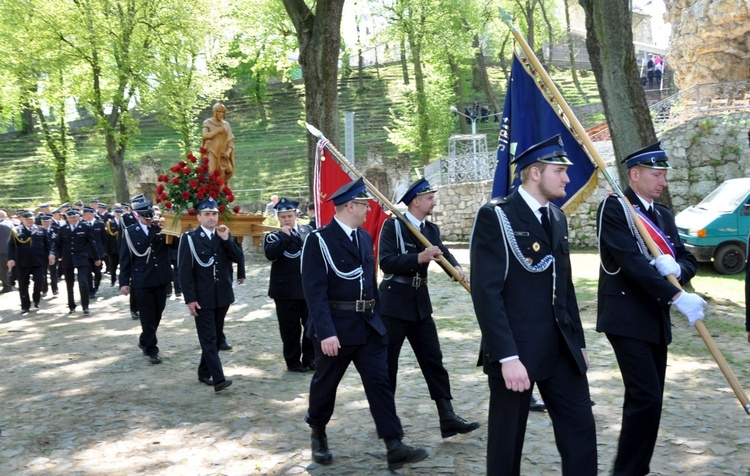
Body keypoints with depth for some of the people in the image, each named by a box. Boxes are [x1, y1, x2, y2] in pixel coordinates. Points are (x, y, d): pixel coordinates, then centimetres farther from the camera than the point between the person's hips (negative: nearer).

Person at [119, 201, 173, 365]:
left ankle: (144, 341, 33)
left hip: (162, 279, 3)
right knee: (148, 316, -1)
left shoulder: (162, 228, 4)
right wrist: (124, 282, -4)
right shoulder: (129, 232, -2)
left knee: (157, 314, 13)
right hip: (142, 281, -3)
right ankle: (151, 349, 7)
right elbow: (125, 259, -1)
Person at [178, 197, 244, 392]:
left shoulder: (224, 235, 8)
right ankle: (218, 378, -13)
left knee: (216, 336, 13)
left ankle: (205, 372, 26)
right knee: (208, 338, -8)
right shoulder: (189, 238, -7)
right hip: (202, 297, -5)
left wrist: (226, 239, -13)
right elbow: (184, 270, -9)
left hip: (222, 295, 5)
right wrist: (190, 299, -14)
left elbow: (238, 258, -1)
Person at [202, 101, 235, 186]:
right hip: (211, 153, -3)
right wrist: (217, 131, -7)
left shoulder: (226, 124, 15)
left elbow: (230, 140, 9)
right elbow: (205, 135, -10)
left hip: (223, 154, 3)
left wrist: (228, 152, -6)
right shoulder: (207, 122, 6)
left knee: (223, 177, -4)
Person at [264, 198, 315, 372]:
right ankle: (293, 361, 16)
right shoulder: (273, 237, 0)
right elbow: (270, 254, -20)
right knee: (290, 329, 4)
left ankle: (310, 358, 19)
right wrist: (284, 235, -16)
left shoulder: (308, 231, 7)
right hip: (286, 290, -2)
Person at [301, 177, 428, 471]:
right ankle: (318, 434, 34)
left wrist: (376, 316, 16)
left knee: (380, 383, -1)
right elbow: (314, 291, -19)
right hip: (336, 328, -6)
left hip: (369, 325, 6)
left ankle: (394, 448, -3)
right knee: (325, 384, 11)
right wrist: (326, 332, -25)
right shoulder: (319, 240, -13)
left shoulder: (364, 237, 10)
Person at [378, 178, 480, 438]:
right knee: (387, 363, 4)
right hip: (393, 303, -6)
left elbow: (444, 252, -2)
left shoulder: (432, 229, 10)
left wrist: (456, 268, -23)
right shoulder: (392, 225, -10)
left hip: (420, 303, 6)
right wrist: (419, 258, -28)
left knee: (433, 360, 3)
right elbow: (385, 262, -21)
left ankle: (448, 418, 5)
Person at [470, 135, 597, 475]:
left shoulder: (557, 218, 12)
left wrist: (578, 342, 15)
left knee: (581, 431, 7)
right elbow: (486, 292, -18)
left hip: (561, 348, 7)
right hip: (514, 350, -6)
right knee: (507, 441, 7)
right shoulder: (495, 216, -12)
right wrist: (508, 357, -24)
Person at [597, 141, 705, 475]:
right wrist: (678, 297, -24)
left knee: (647, 398, 10)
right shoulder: (614, 208, -9)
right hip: (626, 318, -8)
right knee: (647, 397, -13)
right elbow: (631, 261, -20)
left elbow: (688, 260, 13)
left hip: (656, 318, 8)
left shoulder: (664, 215, 15)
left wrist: (677, 267, -13)